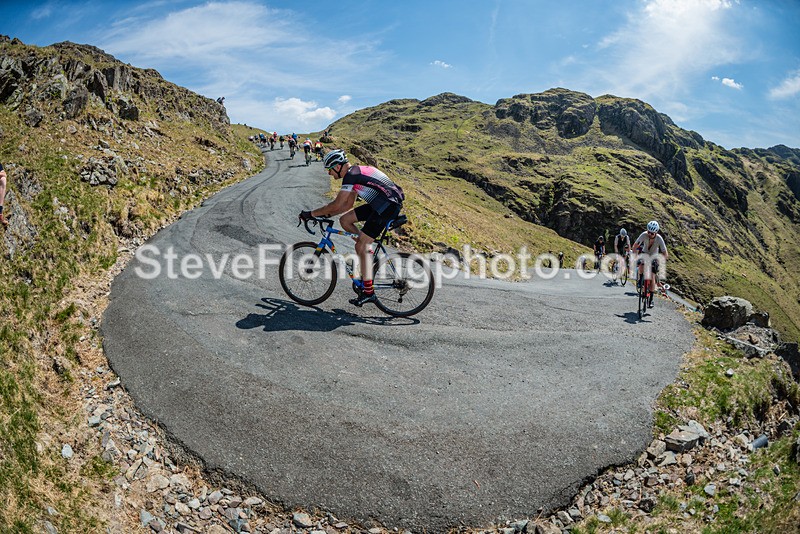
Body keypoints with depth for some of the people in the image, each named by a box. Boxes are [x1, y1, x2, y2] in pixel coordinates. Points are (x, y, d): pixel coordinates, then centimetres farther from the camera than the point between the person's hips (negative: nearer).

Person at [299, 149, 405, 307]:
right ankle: (368, 252, 17)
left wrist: (311, 214, -9)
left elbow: (337, 205, -18)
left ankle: (368, 292, -3)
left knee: (361, 247, -8)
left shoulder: (351, 175, -13)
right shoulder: (356, 172, 18)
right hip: (380, 204, 10)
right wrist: (327, 214, 15)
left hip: (388, 206, -10)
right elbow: (348, 204, 22)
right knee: (344, 220, 9)